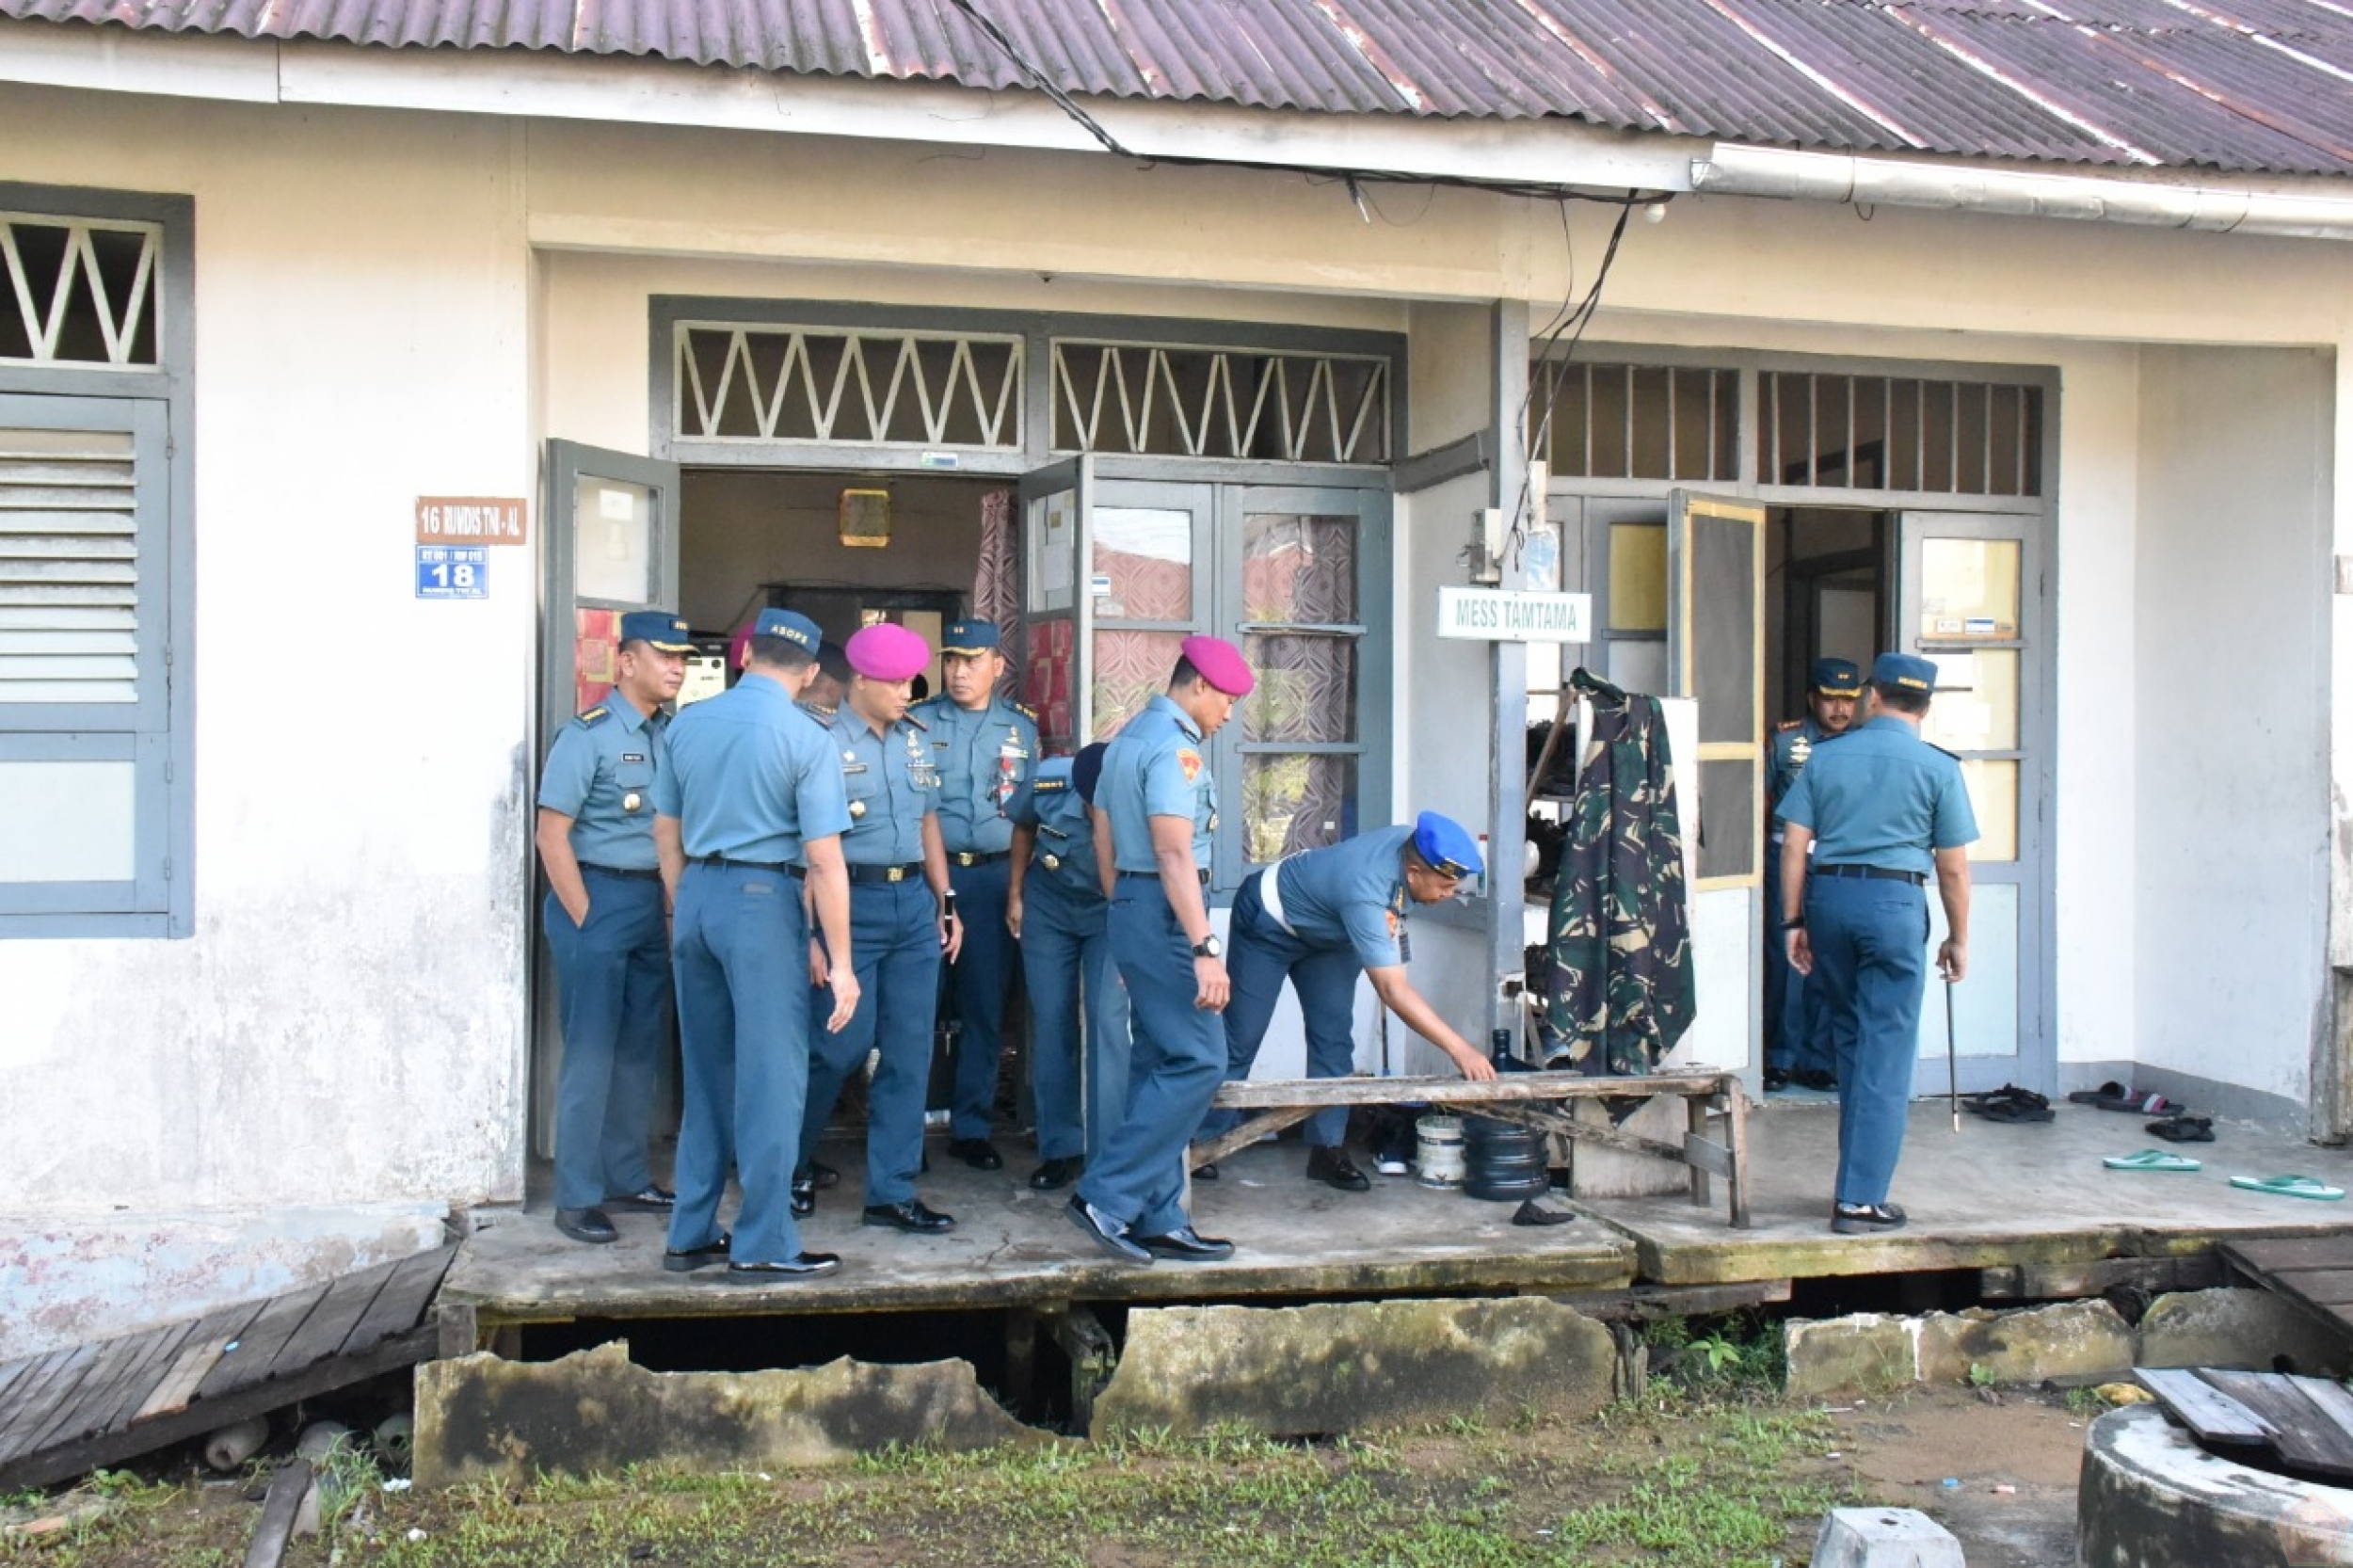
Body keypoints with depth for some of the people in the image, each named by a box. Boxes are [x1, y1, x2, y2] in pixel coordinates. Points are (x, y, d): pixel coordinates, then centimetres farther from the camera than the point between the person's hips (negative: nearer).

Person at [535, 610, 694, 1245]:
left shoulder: (672, 735, 9)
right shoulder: (588, 735, -10)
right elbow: (552, 836, -12)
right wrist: (585, 921, -14)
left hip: (654, 901, 7)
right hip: (597, 899, -7)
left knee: (641, 1048, 13)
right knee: (592, 1052, -2)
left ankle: (628, 1177, 25)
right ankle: (577, 1198, 6)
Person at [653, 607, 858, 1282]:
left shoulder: (688, 724, 7)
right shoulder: (806, 739, -9)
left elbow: (666, 830, 15)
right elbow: (823, 859, -12)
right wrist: (840, 963, -9)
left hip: (695, 895, 6)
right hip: (763, 898, -6)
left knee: (706, 1073, 16)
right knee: (771, 1073, 2)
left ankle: (691, 1234, 23)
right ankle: (762, 1245, 6)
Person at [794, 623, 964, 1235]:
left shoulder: (915, 740, 12)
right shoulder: (826, 743, -7)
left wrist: (946, 903, 15)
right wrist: (812, 934, -13)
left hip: (915, 903, 6)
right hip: (853, 902, -6)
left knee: (910, 1051, 5)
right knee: (843, 1046, -2)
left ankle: (892, 1192, 14)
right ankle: (793, 1161, 24)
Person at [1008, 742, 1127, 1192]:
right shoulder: (1046, 781, -27)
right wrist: (1015, 894, 1)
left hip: (1112, 909, -2)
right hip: (1048, 904, 2)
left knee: (1107, 1020, -13)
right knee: (1051, 1022, 2)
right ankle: (1061, 1148, 13)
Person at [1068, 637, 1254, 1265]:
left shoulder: (1128, 736, 17)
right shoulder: (1175, 746, -14)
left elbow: (1104, 843, 21)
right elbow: (1174, 854, -23)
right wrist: (1205, 947, -26)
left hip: (1130, 908, 10)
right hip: (1166, 914, -10)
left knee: (1158, 1065, 11)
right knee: (1198, 1061, -9)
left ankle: (1158, 1219, 13)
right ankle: (1107, 1196, -10)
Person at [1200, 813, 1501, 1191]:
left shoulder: (1413, 842, -21)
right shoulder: (1366, 896, -43)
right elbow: (1392, 990, -45)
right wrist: (1460, 1049, -47)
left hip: (1323, 930, 8)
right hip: (1267, 923, -8)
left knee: (1333, 1038, -3)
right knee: (1239, 1039, -5)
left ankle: (1327, 1149, 0)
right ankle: (1204, 1143, 6)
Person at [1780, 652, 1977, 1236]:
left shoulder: (1824, 757, 7)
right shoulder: (1938, 766, 0)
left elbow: (1793, 845, 3)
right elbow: (1952, 867, 0)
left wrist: (1794, 922, 9)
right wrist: (1958, 938, 11)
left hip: (1828, 895, 4)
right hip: (1894, 901, -4)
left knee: (1850, 1040, 18)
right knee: (1886, 1052, 0)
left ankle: (1858, 1178, 28)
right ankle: (1860, 1199, -2)